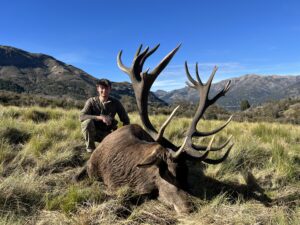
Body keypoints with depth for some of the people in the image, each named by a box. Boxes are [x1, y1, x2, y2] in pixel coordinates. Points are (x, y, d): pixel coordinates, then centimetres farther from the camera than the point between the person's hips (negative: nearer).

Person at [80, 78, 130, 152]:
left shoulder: (115, 103, -9)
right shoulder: (91, 101, -11)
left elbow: (126, 120, -4)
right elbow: (82, 116, -25)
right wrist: (101, 117, -35)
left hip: (107, 133, 1)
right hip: (94, 132, -1)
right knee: (88, 122, -31)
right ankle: (90, 148, -10)